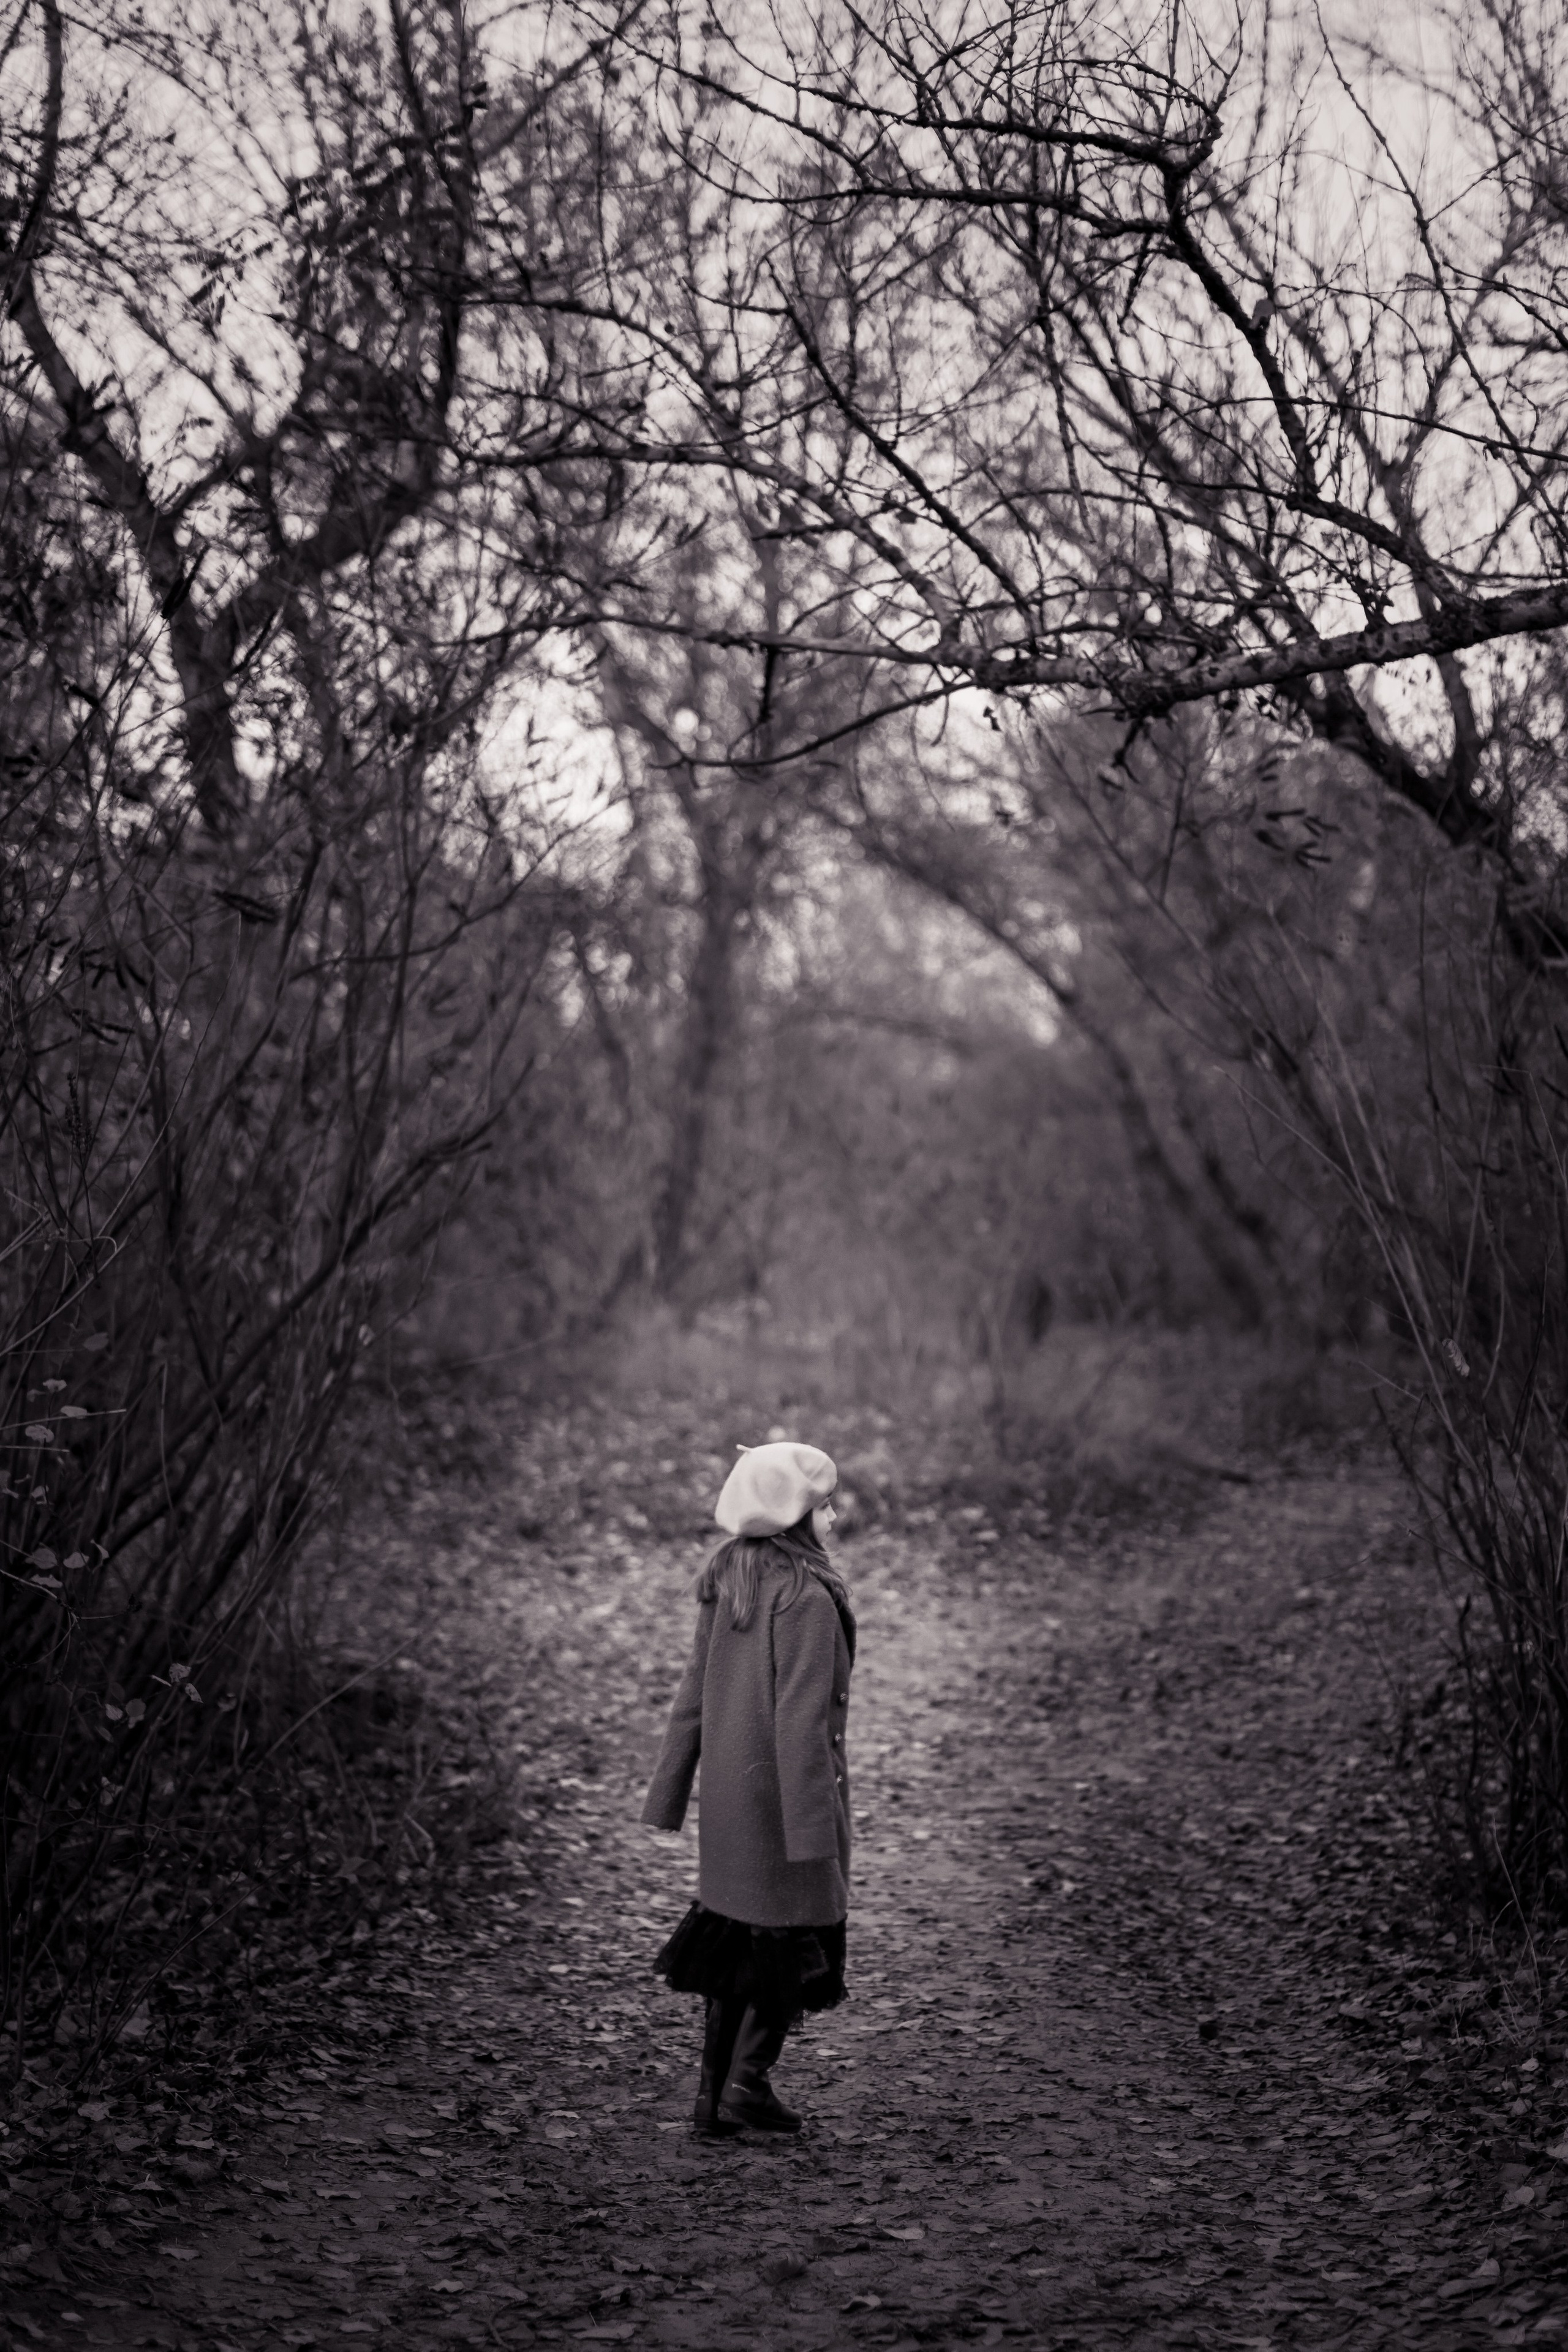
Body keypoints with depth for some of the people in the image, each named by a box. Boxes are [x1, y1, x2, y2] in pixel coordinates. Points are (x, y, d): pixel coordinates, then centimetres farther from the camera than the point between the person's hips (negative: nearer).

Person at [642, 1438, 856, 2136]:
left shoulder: (725, 1582, 3)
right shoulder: (807, 1599, -20)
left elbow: (693, 1692, 7)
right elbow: (800, 1720, -22)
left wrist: (668, 1793, 13)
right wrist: (813, 1828, -19)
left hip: (727, 1790, 7)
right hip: (784, 1790, -7)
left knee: (735, 1930, 16)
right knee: (795, 1934, 8)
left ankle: (713, 2092, 20)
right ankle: (748, 2079, 5)